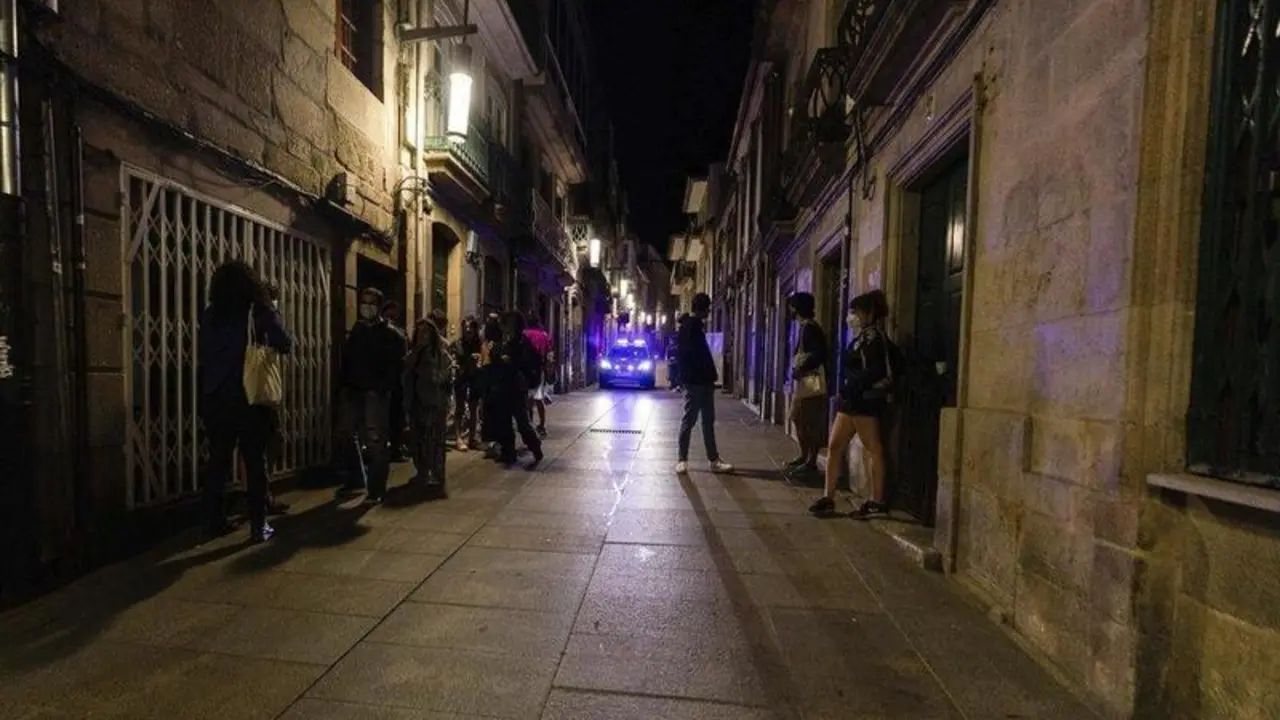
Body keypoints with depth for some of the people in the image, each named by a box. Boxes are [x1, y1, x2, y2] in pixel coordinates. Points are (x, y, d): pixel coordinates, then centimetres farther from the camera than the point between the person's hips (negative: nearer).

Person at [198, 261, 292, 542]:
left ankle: (214, 522, 19)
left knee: (218, 460, 13)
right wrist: (270, 320, 7)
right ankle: (258, 526, 4)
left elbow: (201, 355, 12)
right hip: (249, 397, -4)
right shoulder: (259, 312, -7)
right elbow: (285, 346, -10)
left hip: (215, 398, 4)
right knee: (255, 462, 2)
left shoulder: (210, 315, 6)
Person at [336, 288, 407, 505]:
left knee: (376, 440, -4)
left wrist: (382, 388, -20)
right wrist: (344, 384, 5)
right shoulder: (356, 330, 16)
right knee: (352, 436, 12)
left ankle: (376, 489, 1)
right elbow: (346, 359, 17)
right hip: (354, 391, 6)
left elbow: (397, 365, -12)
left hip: (376, 393, -6)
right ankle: (355, 480, 27)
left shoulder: (391, 333, -4)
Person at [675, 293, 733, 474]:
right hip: (695, 382, -10)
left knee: (708, 421, 11)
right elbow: (687, 354, -19)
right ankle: (683, 459, 10)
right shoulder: (690, 326, -12)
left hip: (702, 381, 10)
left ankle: (714, 460, 17)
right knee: (689, 420, -1)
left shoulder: (696, 325, 17)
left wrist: (710, 375, 13)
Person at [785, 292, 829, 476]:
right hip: (803, 383, 10)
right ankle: (804, 456, 25)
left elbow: (819, 354, -24)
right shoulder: (806, 327, 16)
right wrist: (798, 370, 13)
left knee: (811, 423, -4)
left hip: (811, 383, -10)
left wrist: (800, 370, -19)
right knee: (799, 420, 16)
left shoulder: (809, 327, -14)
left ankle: (812, 461, 3)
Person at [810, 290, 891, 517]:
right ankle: (828, 497, 12)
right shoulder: (862, 337, 17)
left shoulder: (873, 337, -10)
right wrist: (847, 390, 9)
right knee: (834, 446, 7)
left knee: (873, 449, 0)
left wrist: (855, 385, -15)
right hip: (852, 400, 10)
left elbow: (877, 371, -20)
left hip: (865, 401, -10)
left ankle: (877, 501, 10)